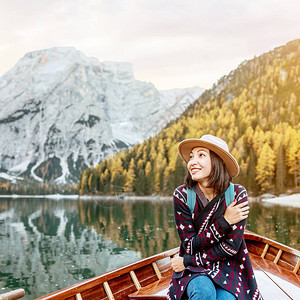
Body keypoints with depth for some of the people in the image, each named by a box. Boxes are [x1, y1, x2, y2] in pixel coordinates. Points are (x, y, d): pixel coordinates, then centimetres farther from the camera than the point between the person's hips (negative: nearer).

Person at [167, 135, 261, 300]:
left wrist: (186, 261, -13)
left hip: (228, 265, 0)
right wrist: (224, 222, -20)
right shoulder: (182, 195, -13)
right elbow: (190, 246, -11)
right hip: (193, 269, 0)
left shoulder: (237, 193, -13)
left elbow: (231, 246, -14)